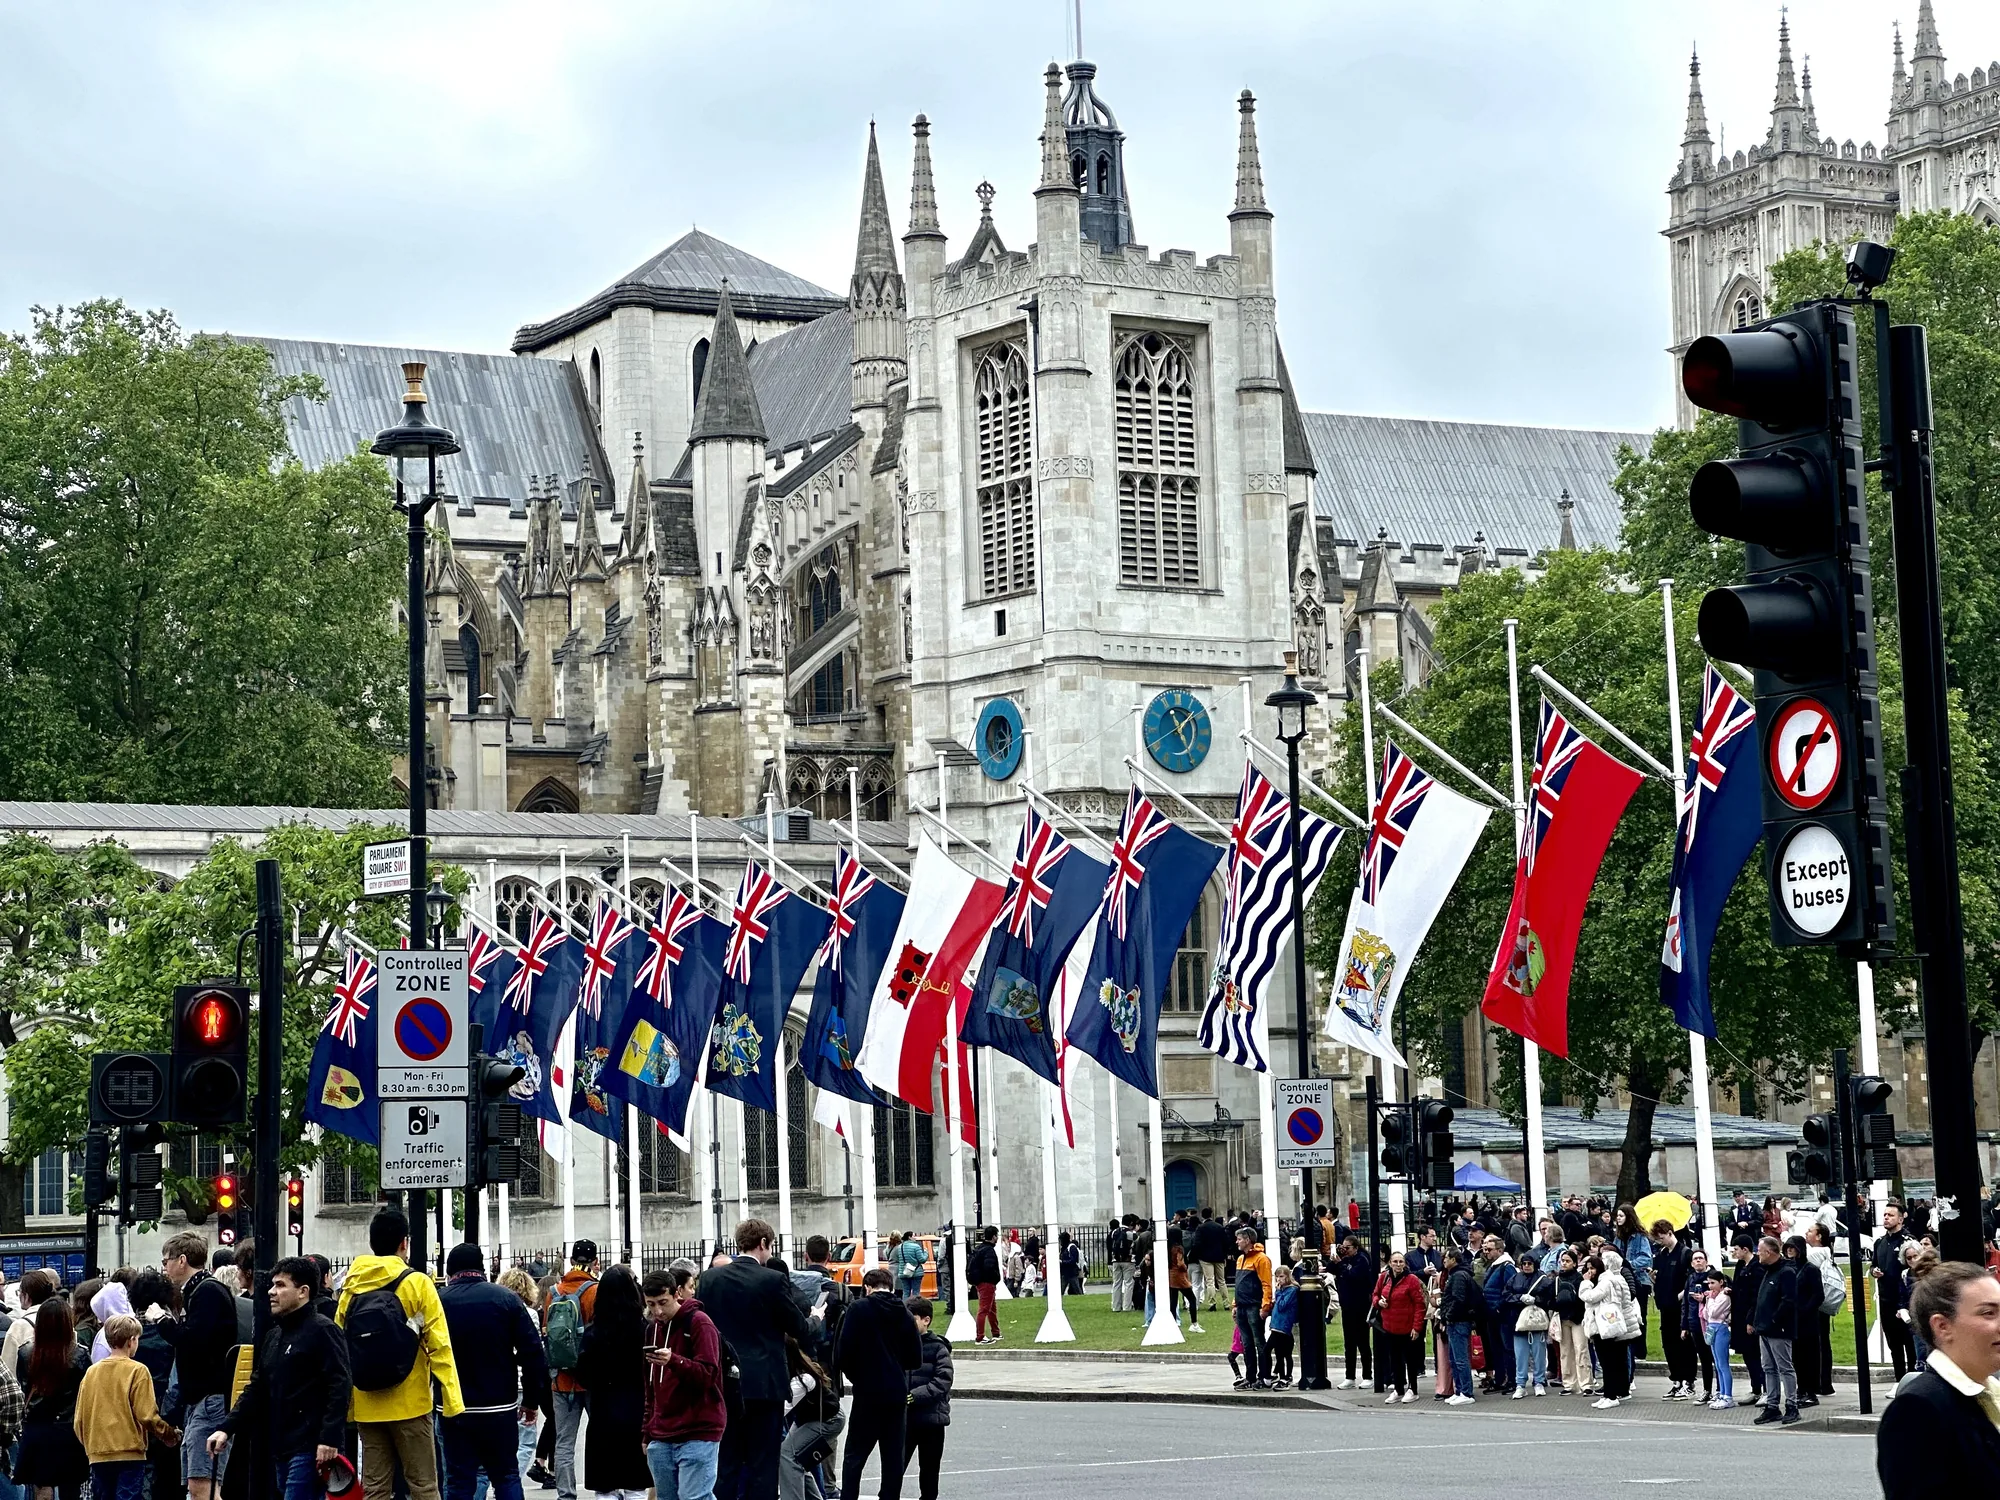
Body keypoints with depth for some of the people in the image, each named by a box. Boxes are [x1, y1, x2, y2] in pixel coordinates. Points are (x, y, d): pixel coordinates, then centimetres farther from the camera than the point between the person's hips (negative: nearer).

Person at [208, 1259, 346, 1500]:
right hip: (280, 1449, 9)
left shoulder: (322, 1330, -8)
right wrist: (226, 1428, 9)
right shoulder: (274, 1336, 20)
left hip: (309, 1448, -9)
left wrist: (329, 1438, -24)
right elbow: (256, 1389, 21)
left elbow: (339, 1387, -16)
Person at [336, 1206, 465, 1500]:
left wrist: (343, 1406, 10)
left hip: (367, 1406, 4)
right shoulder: (416, 1283, -7)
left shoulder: (352, 1287, 4)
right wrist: (453, 1402, -8)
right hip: (409, 1404, -4)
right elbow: (439, 1346, -11)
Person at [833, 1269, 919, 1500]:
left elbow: (843, 1351, -11)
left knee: (855, 1455, 2)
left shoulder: (859, 1309, -7)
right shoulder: (905, 1315, 4)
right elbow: (915, 1358, 6)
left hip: (868, 1392, -4)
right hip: (897, 1393, 4)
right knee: (893, 1455, 8)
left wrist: (854, 1377, 7)